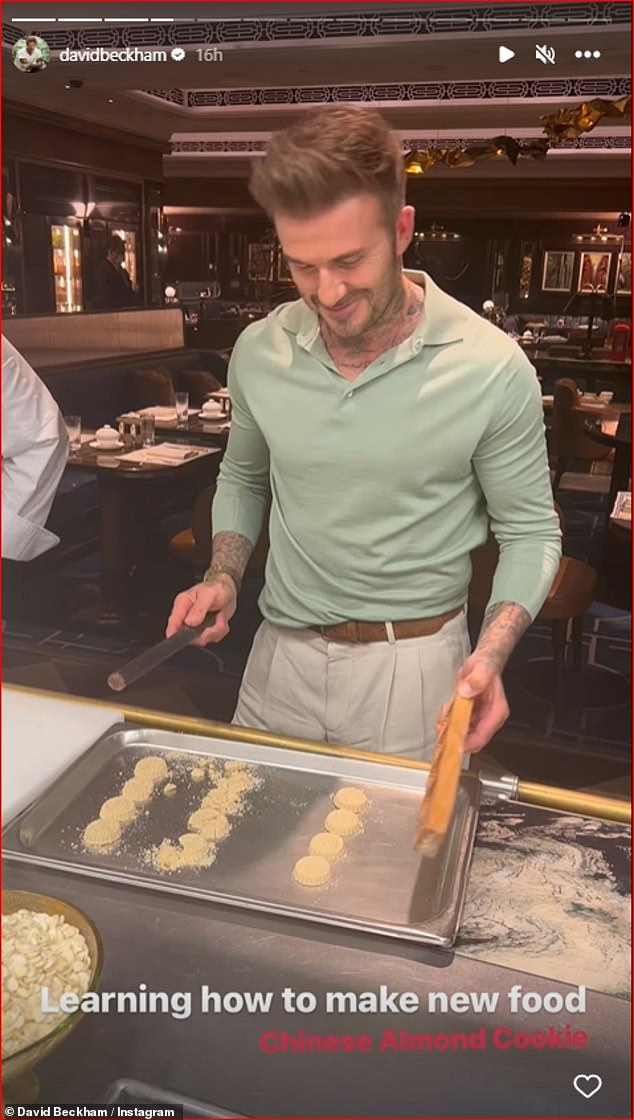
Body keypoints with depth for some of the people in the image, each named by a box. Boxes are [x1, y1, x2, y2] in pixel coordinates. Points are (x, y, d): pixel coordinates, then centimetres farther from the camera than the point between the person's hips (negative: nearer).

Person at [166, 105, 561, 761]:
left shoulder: (493, 371, -16)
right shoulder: (257, 352, -6)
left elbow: (529, 530, -6)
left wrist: (490, 657, -20)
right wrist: (223, 578, -4)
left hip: (416, 664, -3)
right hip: (279, 653, 4)